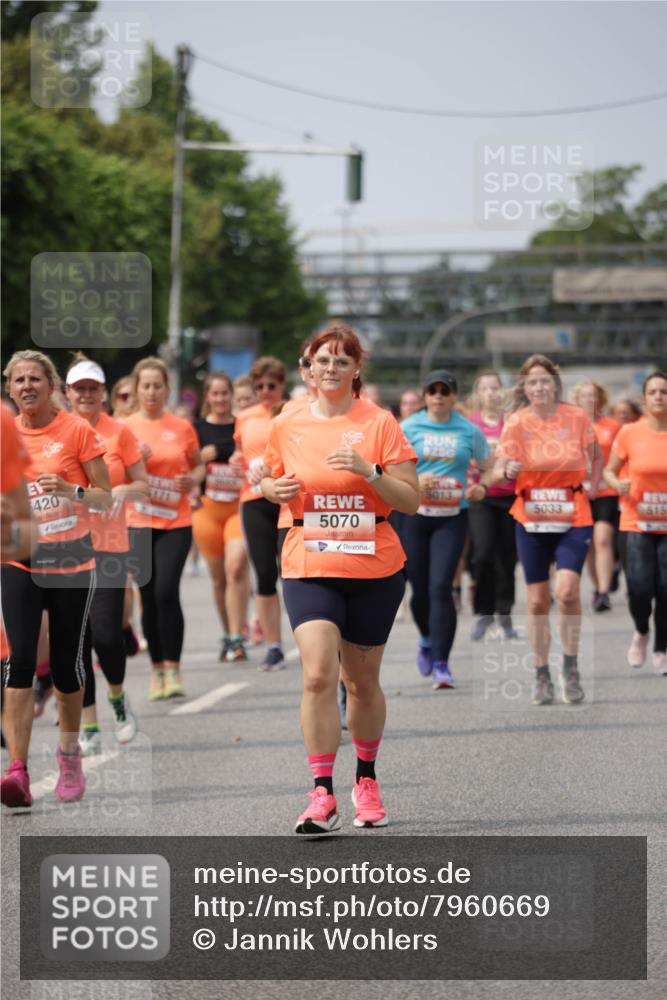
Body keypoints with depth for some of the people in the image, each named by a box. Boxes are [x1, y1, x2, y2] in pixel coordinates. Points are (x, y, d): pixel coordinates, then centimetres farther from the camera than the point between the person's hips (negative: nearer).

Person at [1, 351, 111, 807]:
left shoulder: (77, 430, -6)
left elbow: (105, 498, -5)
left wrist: (71, 491, -22)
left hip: (71, 562, -2)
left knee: (66, 662, 7)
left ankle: (69, 754, 31)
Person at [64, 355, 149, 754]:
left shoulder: (120, 432, 2)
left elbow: (144, 485, 6)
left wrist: (124, 490, -15)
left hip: (110, 545, -2)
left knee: (106, 633, -11)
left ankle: (118, 696, 19)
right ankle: (89, 727, 8)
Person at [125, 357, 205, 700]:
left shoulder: (182, 427, 4)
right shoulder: (125, 427, 2)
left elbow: (199, 465, 16)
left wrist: (192, 479, -6)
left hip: (176, 522, -1)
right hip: (138, 523, 1)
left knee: (166, 592, -14)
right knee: (149, 597, 2)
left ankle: (173, 669, -7)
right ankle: (157, 669, 14)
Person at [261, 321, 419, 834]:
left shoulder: (380, 423, -3)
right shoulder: (287, 426, 4)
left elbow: (411, 501, -6)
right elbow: (270, 481, 20)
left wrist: (368, 471, -21)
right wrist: (277, 489, -2)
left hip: (375, 569, 0)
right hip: (308, 568, 0)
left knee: (362, 681, 10)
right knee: (319, 675, -16)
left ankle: (366, 780, 31)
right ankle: (322, 795, -15)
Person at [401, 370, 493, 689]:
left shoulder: (469, 431, 4)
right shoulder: (409, 428, 2)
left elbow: (488, 468, 14)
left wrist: (482, 487, -8)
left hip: (452, 518, -1)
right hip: (415, 516, 1)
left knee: (440, 587, -13)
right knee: (420, 589, 6)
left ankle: (441, 664, -10)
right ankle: (427, 639, 38)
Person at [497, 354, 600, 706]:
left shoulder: (576, 417, -2)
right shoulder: (517, 422, -5)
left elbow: (596, 456, 16)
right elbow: (500, 468, -14)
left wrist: (592, 488, 5)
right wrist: (506, 470, -36)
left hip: (573, 519, -1)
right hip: (531, 520, 1)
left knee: (567, 591, -18)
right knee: (537, 600, 4)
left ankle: (570, 666, 1)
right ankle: (542, 675, 18)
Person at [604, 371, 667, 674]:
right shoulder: (629, 433, -3)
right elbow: (608, 471, 7)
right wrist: (618, 484, -14)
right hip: (637, 523, -1)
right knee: (639, 588, -13)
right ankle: (641, 631, 20)